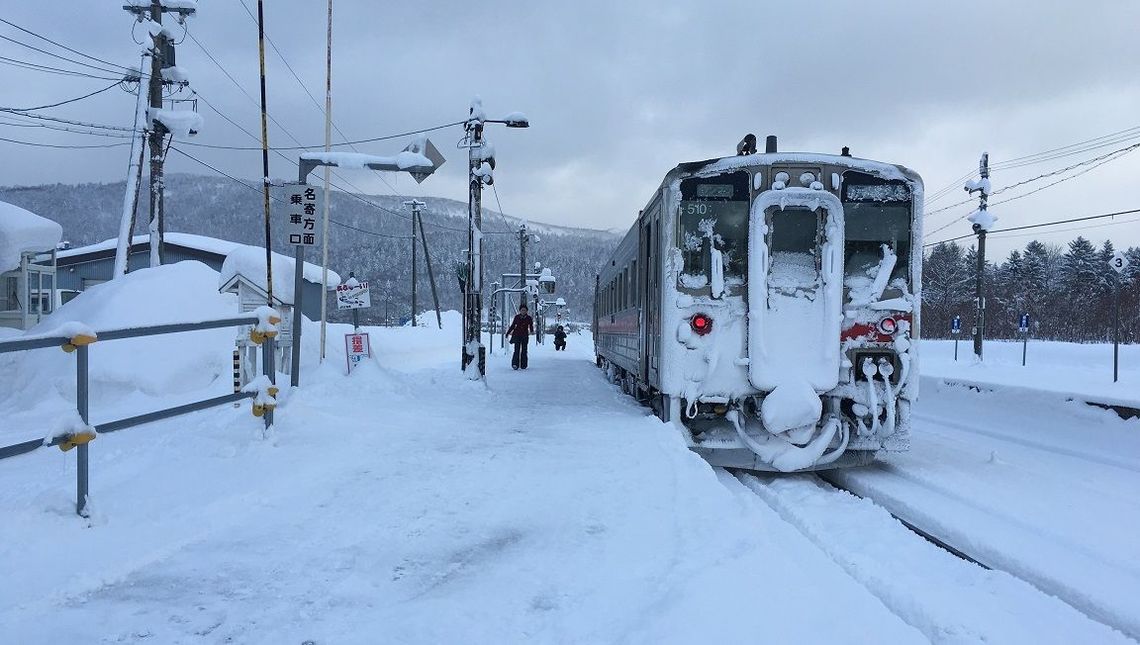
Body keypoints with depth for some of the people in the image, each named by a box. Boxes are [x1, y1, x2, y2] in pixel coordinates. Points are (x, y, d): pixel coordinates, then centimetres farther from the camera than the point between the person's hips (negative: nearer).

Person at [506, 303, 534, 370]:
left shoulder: (529, 318, 3)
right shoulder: (517, 317, 4)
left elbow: (531, 326, 6)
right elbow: (512, 325, 13)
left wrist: (531, 331, -13)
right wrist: (508, 332, 13)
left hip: (525, 336, 1)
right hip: (517, 335, -1)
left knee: (524, 351, 1)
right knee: (517, 350, -11)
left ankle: (523, 365, 9)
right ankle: (515, 364, -14)